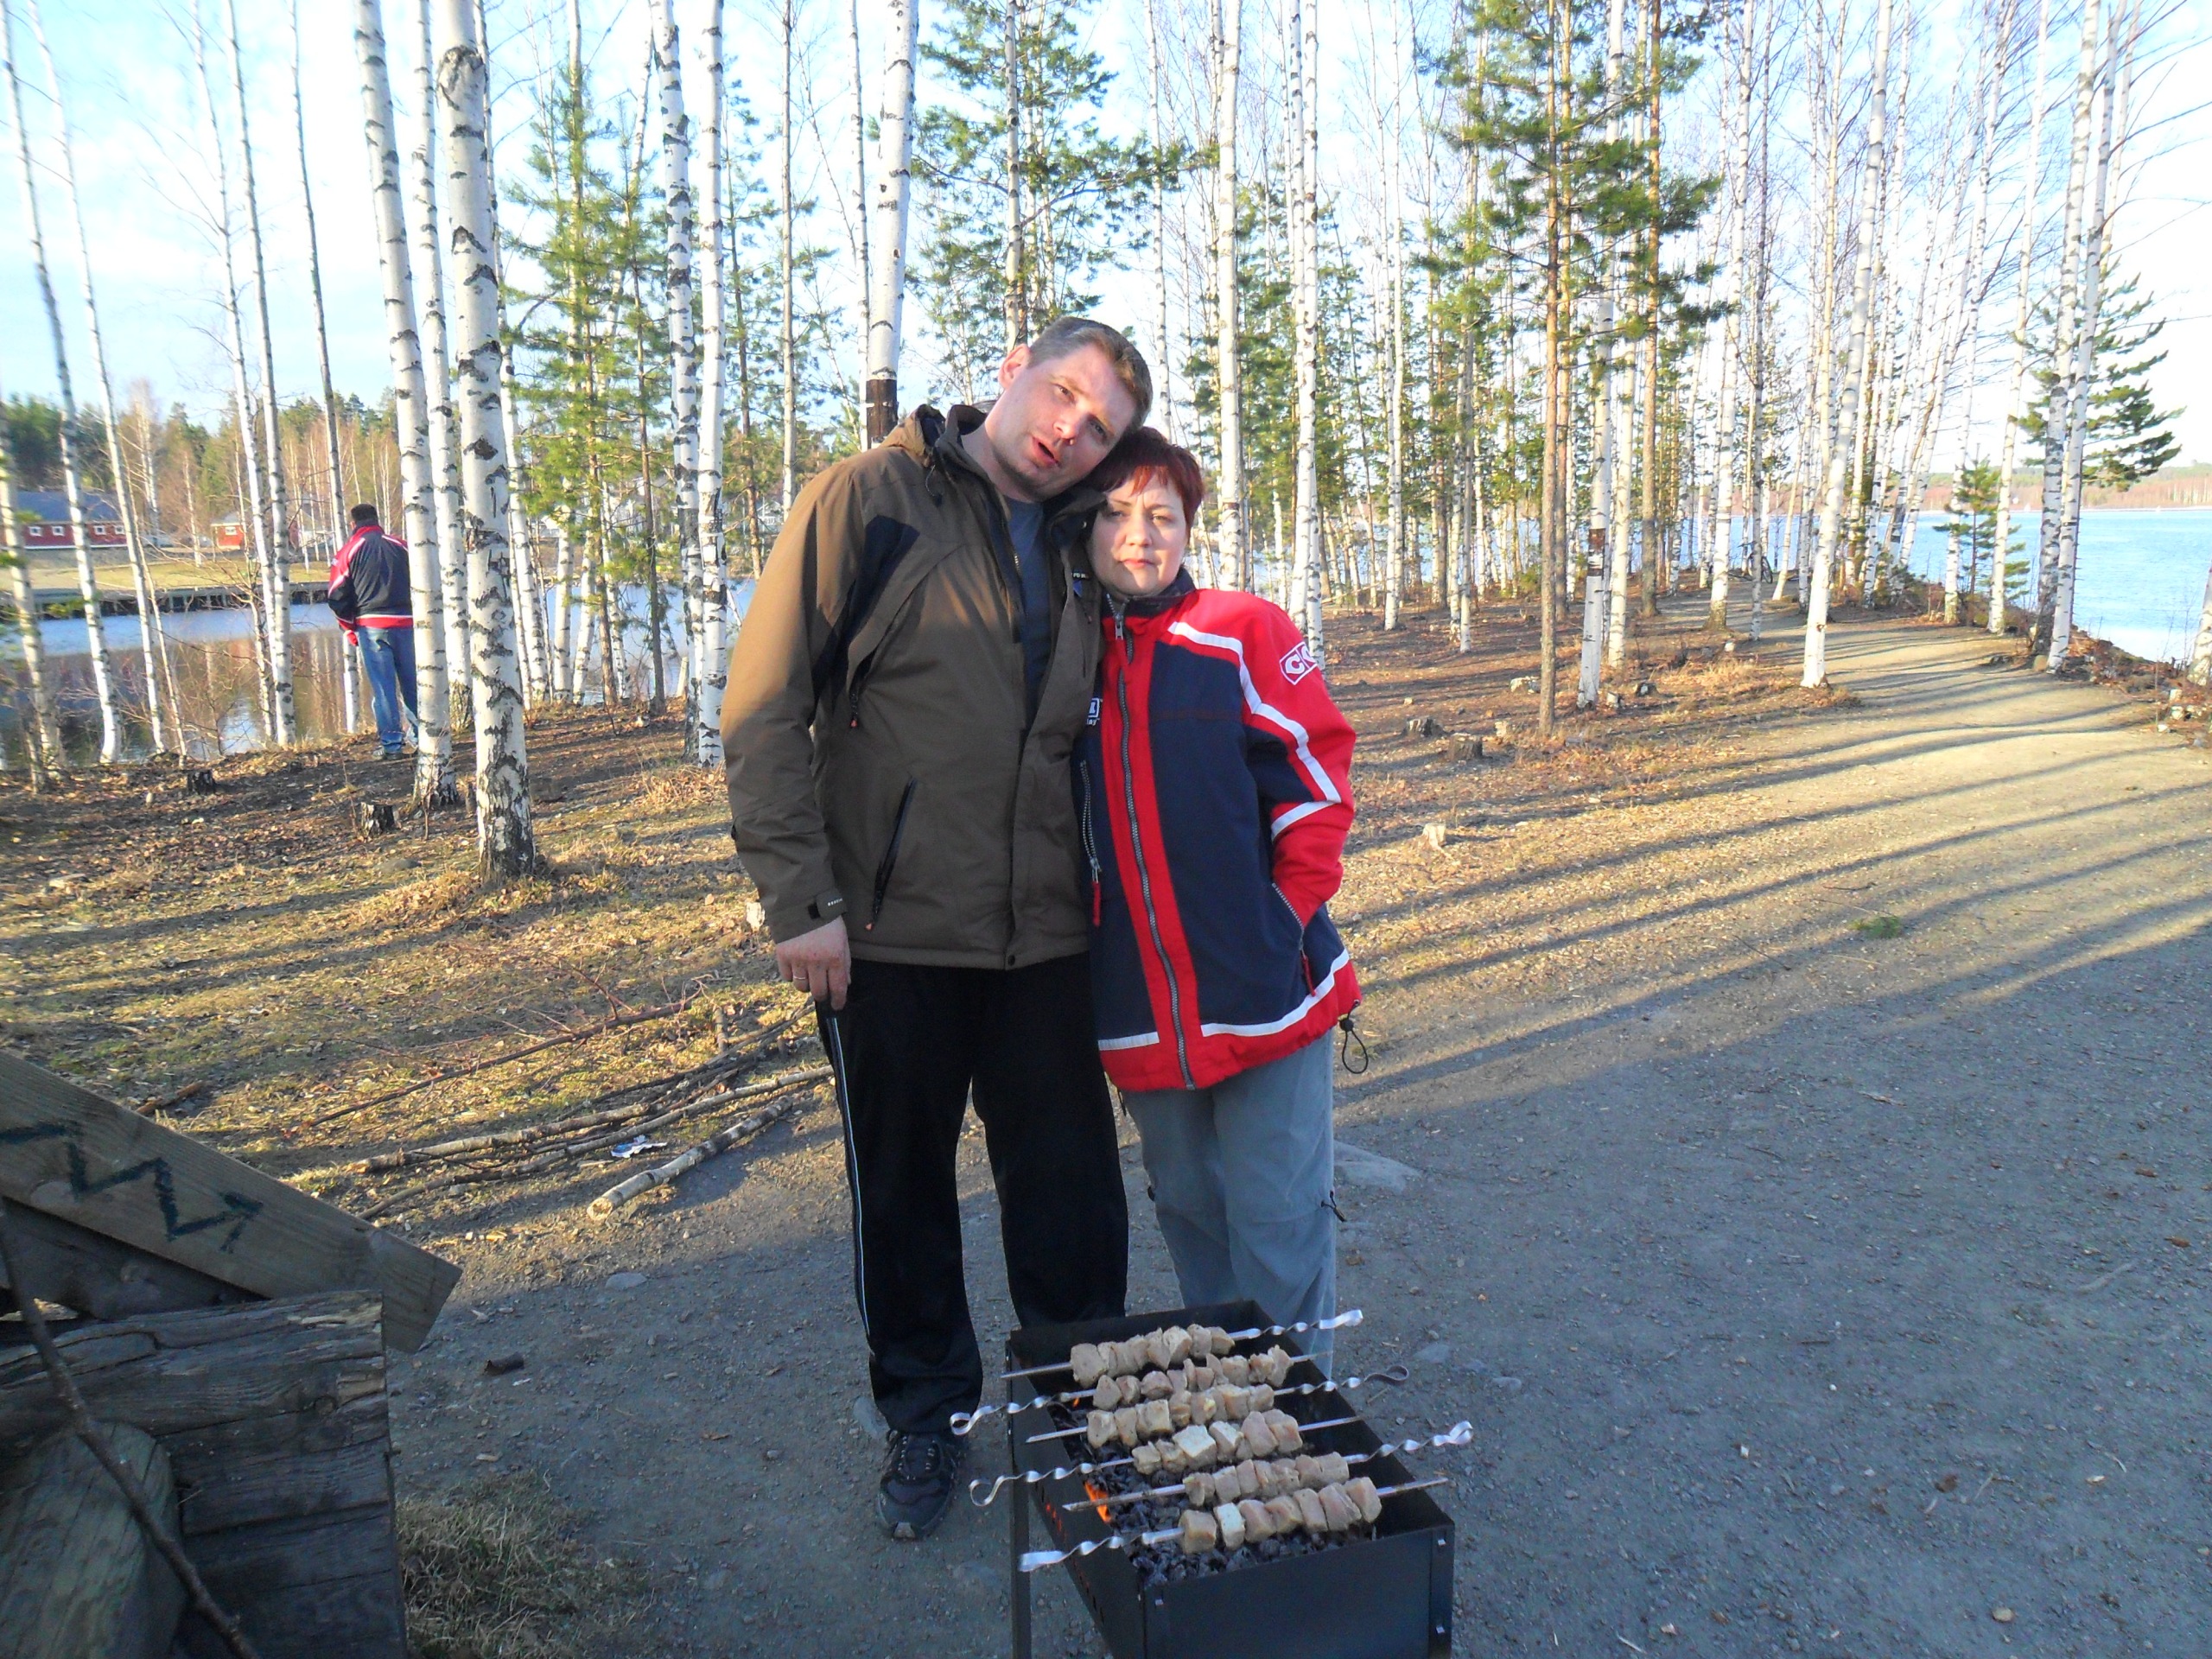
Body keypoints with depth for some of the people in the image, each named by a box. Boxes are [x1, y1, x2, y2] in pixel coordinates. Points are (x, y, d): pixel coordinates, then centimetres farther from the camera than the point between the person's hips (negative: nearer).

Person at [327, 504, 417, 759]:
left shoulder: (349, 551, 2)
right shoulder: (401, 546, 9)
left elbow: (337, 596, 1)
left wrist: (350, 628, 12)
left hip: (371, 626, -2)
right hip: (405, 623, 2)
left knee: (383, 685, 0)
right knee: (412, 683, 11)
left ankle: (392, 744, -2)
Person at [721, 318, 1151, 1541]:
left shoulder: (1071, 549, 10)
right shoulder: (869, 499, -5)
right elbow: (766, 705, -9)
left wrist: (1103, 884, 6)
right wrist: (798, 895, -14)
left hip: (1043, 933, 4)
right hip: (890, 929, -3)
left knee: (1070, 1185, 10)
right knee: (902, 1186, 13)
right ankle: (925, 1414, 34)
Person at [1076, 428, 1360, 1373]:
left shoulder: (1244, 634, -3)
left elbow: (1317, 774, -5)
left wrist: (1289, 913, -9)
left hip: (1263, 991, -4)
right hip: (1139, 1008, 4)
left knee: (1277, 1220, 4)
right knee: (1188, 1209, 18)